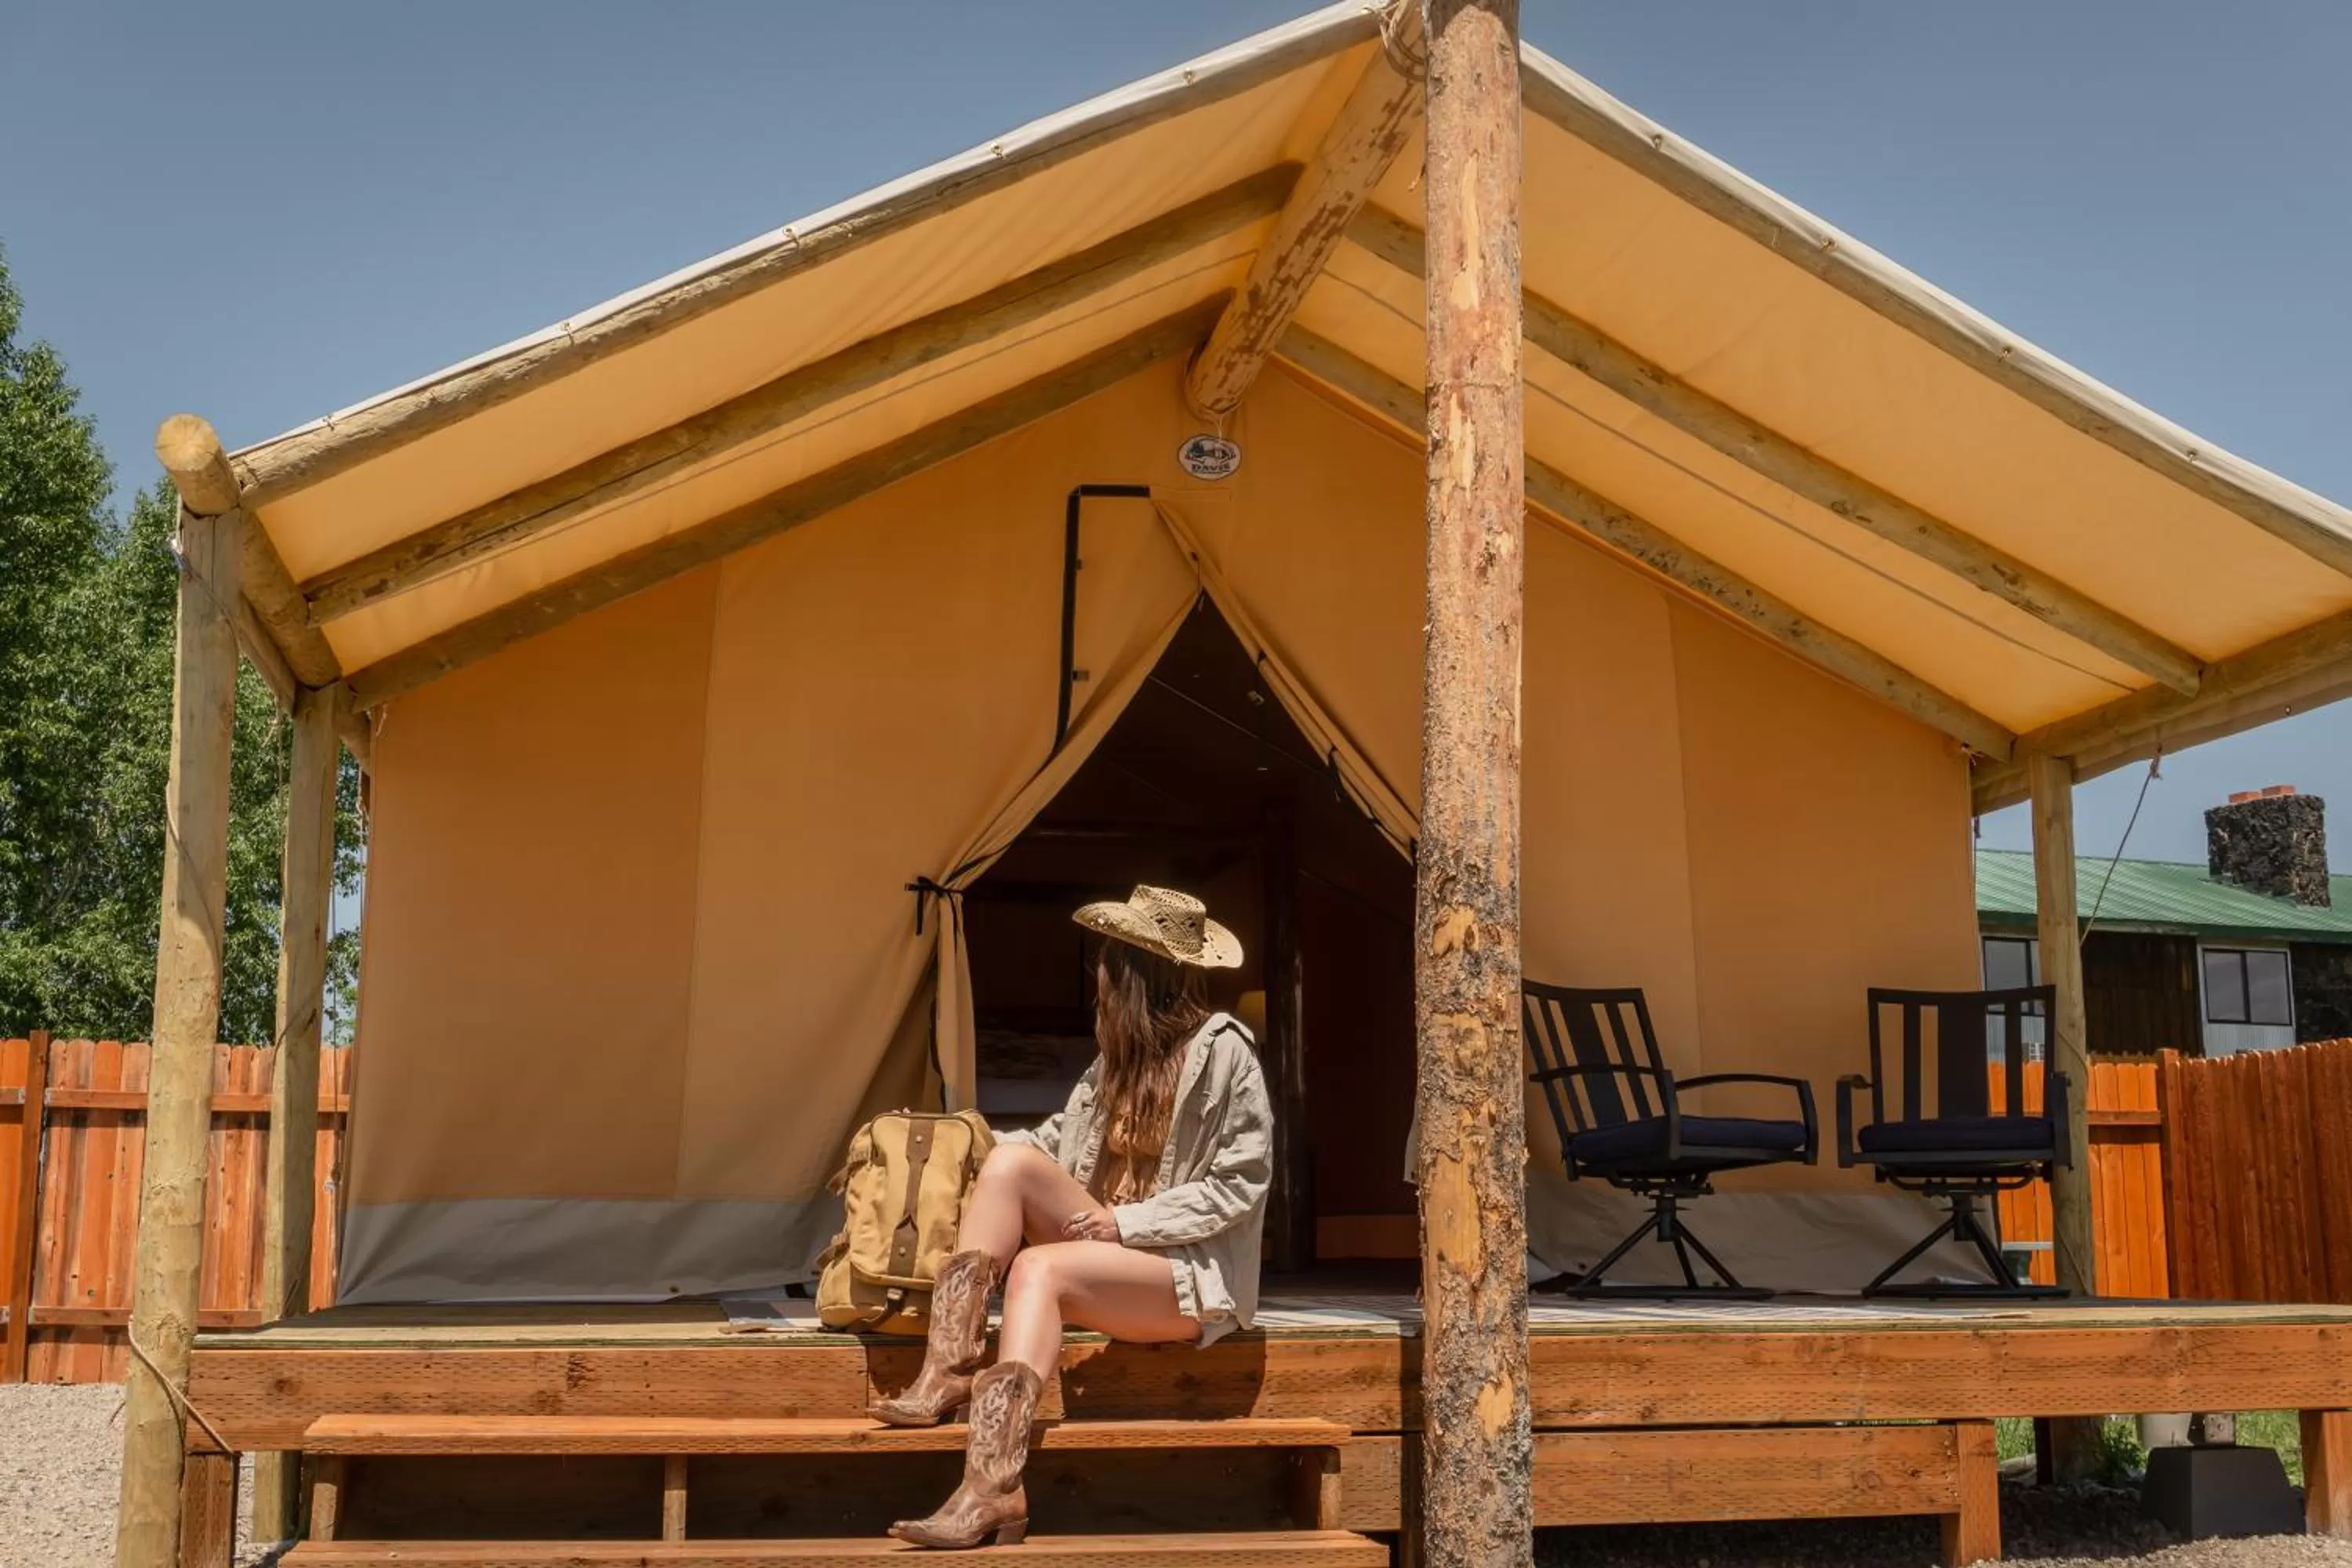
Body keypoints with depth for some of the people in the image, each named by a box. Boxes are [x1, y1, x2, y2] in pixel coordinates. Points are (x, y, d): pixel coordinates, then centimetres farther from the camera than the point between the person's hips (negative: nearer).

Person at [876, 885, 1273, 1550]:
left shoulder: (1222, 1050, -8)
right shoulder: (1124, 1052, 16)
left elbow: (1239, 1184, -13)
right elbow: (1061, 1140, 13)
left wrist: (1129, 1222, -17)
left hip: (1194, 1274, -7)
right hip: (1116, 1250, 7)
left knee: (1039, 1267, -33)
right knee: (1012, 1158, -15)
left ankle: (991, 1489, -45)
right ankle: (949, 1369, -26)